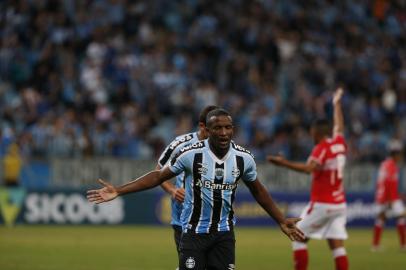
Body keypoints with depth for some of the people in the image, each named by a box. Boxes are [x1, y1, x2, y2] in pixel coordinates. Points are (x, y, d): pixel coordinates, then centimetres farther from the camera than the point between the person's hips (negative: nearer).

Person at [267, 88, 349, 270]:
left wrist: (285, 163, -37)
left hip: (321, 204, -7)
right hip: (339, 204, 7)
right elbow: (339, 126, 30)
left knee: (299, 238, 3)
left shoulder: (322, 148, -12)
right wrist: (337, 104, 46)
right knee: (337, 245, 2)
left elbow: (309, 168, -29)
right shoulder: (339, 143, 9)